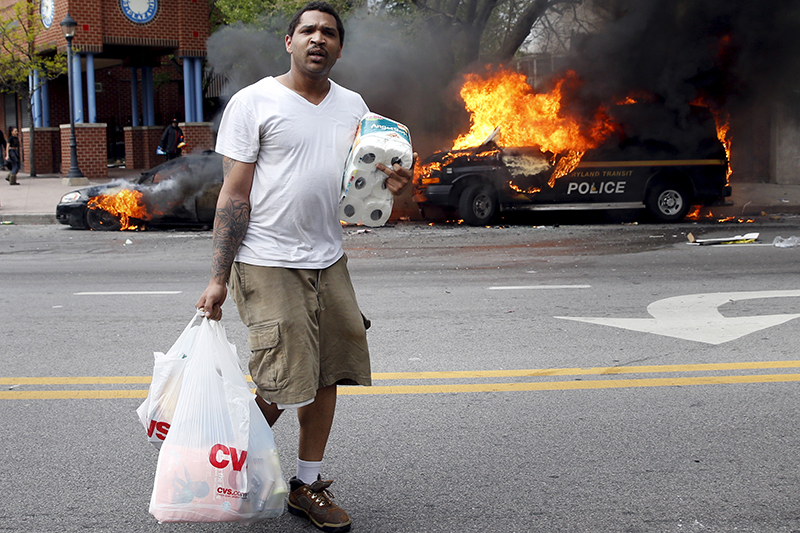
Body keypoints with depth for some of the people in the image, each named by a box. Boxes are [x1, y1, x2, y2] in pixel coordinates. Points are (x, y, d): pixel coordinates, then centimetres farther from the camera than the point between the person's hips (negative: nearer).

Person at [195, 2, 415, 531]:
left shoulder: (353, 107, 12)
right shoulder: (253, 102, -4)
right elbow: (235, 195, -7)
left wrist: (391, 183, -6)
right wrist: (219, 278, -11)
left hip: (329, 260, 6)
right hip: (268, 264, -5)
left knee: (326, 376, 6)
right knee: (281, 386, -8)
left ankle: (307, 484, 21)